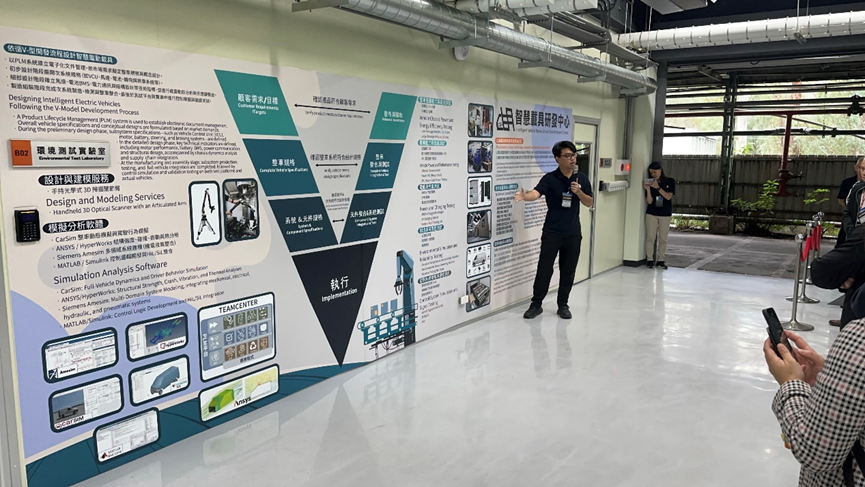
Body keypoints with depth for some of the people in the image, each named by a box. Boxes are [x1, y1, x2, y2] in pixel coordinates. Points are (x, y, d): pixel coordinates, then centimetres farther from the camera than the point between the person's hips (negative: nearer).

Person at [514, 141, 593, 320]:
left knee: (568, 271, 9)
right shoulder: (550, 178, -8)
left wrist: (579, 192, -11)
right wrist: (525, 196, -48)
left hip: (573, 233, 3)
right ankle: (536, 304, 13)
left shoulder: (582, 178, 5)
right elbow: (536, 192, -25)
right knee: (544, 268, 0)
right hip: (552, 232, -3)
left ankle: (563, 305, 23)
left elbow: (589, 203, 9)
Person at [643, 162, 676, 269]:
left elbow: (668, 197, -11)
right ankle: (650, 259, 4)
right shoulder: (651, 183, 1)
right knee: (650, 237, -2)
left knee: (663, 239, 3)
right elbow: (649, 201, -4)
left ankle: (660, 260, 9)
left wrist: (657, 187, -18)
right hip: (652, 213, 1)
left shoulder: (670, 181, 1)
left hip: (665, 214, 0)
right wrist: (648, 189, -19)